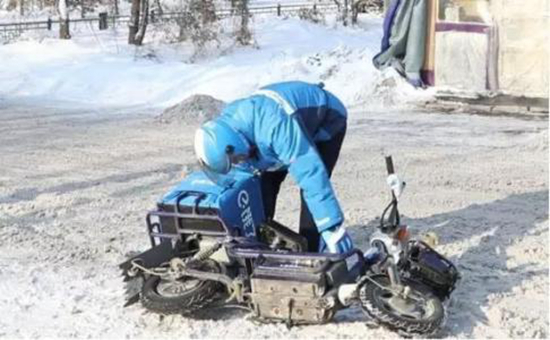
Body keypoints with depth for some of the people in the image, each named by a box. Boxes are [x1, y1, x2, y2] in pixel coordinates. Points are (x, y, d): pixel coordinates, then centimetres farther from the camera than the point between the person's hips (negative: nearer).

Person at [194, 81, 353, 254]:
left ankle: (309, 252, -11)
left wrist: (333, 229, -49)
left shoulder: (275, 126, -47)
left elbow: (310, 174, -49)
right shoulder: (226, 124, -21)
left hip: (327, 120, -7)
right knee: (266, 184, -1)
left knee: (311, 187, -20)